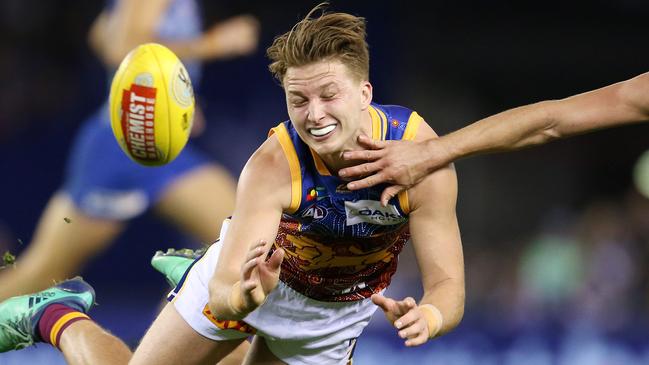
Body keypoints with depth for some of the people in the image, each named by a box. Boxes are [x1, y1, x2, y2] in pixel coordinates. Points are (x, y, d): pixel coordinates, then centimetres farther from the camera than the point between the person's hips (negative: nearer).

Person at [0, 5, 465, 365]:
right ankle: (62, 320, 32)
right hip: (250, 274, -2)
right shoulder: (273, 165, -38)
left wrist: (425, 318, -53)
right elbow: (223, 293, -41)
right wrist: (243, 298, -65)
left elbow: (449, 286, -30)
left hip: (334, 316, 2)